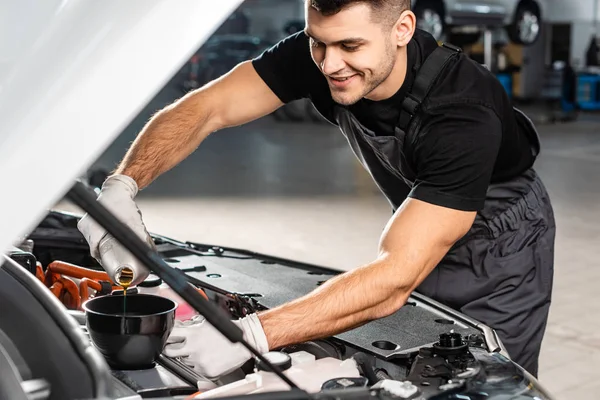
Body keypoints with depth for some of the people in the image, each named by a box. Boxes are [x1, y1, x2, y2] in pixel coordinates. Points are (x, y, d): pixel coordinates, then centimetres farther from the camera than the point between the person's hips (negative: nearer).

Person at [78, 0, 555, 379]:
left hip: (501, 241, -5)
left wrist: (249, 336, -55)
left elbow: (394, 280, -47)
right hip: (419, 219, 5)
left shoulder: (464, 115, -43)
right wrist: (121, 185, -41)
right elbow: (204, 109, -23)